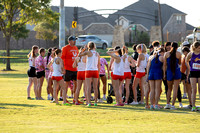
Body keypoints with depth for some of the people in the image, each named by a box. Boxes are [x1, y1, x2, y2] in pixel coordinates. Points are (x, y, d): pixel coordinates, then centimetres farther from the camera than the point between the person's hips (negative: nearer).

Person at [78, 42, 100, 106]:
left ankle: (89, 102, -12)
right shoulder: (97, 54, 9)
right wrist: (98, 73, 20)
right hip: (95, 71, 4)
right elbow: (99, 65, 12)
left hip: (89, 71, -4)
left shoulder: (88, 52, -5)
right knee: (95, 87, 9)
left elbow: (79, 55, 4)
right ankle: (95, 102, 9)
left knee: (88, 87, -5)